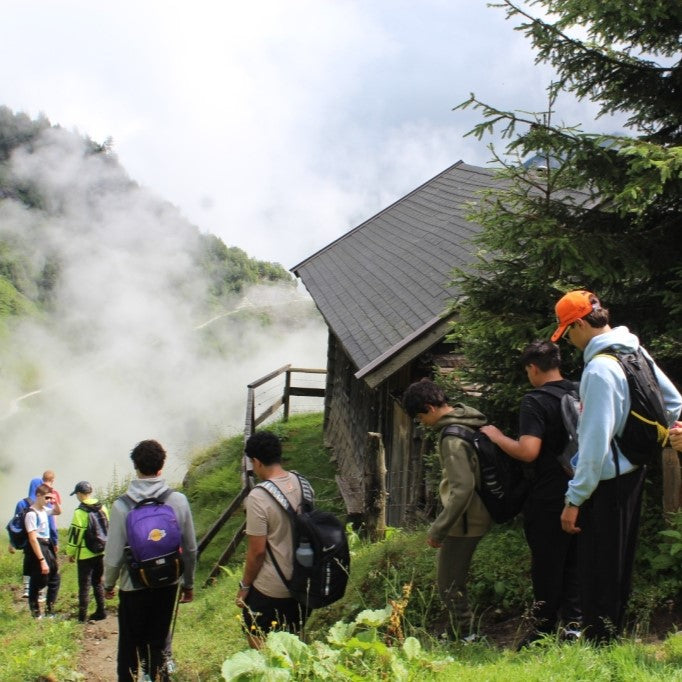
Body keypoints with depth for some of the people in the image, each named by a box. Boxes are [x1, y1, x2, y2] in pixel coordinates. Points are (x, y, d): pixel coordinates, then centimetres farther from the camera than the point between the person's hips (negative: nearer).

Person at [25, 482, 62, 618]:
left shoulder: (44, 509, 6)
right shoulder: (32, 514, -18)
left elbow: (58, 511, 28)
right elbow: (33, 539, -22)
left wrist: (55, 502, 5)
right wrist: (42, 560, -23)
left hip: (47, 546, 9)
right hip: (37, 549, -9)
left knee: (55, 579, 12)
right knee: (37, 583, 2)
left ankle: (50, 609, 23)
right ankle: (35, 611, 17)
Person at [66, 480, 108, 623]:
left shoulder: (80, 512, -16)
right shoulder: (102, 508, 4)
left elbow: (75, 534, -13)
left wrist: (70, 553, -1)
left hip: (85, 554, -6)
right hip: (100, 552, 6)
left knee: (84, 584, 1)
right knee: (98, 582, 17)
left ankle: (82, 615, 5)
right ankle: (101, 611, 19)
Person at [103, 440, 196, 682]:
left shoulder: (121, 506, -16)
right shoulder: (179, 501, -9)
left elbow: (113, 556, -12)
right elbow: (190, 549, -2)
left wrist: (108, 584, 8)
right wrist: (188, 584, 13)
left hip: (133, 588, -2)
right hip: (168, 586, 2)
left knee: (129, 647, 15)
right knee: (159, 644, 17)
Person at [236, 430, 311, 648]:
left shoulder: (258, 497, -24)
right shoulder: (301, 483, -3)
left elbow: (257, 551, -19)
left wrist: (244, 586, -6)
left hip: (268, 589, -6)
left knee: (259, 646, 12)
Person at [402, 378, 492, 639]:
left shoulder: (452, 438, -23)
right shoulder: (470, 420, 6)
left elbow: (462, 488, -29)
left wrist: (437, 530, -22)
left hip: (463, 520, -10)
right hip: (477, 515, 10)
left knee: (449, 584, 2)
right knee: (454, 579, 19)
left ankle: (465, 636, 10)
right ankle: (461, 632, 28)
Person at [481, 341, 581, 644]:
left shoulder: (535, 401, -15)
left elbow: (529, 451, -24)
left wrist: (497, 437, -10)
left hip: (548, 499, -6)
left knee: (546, 565, 5)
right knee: (575, 563, 14)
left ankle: (544, 630, 14)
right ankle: (574, 624, 14)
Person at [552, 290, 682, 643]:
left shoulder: (600, 369, -23)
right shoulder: (634, 351, 4)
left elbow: (596, 441, -25)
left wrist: (575, 498, -21)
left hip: (608, 481, -10)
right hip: (633, 469, 10)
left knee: (597, 571, 1)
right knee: (619, 562, 20)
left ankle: (598, 643, 9)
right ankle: (613, 633, 33)